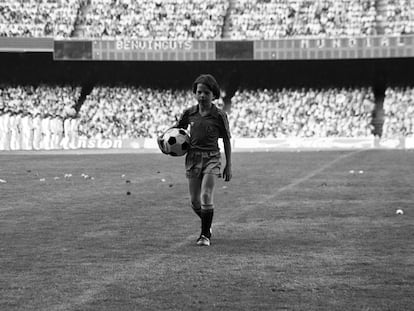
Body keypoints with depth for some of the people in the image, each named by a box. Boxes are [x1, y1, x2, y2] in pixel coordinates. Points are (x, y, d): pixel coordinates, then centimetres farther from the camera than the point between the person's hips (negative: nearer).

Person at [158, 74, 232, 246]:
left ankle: (205, 235, -4)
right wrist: (162, 137, -2)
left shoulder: (219, 115, -5)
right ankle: (207, 225, 33)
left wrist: (228, 166, 1)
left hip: (212, 158, -3)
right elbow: (176, 128, 18)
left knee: (206, 196, -17)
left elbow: (226, 141, 1)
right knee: (194, 201, 5)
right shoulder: (189, 113, 3)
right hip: (193, 158, 3)